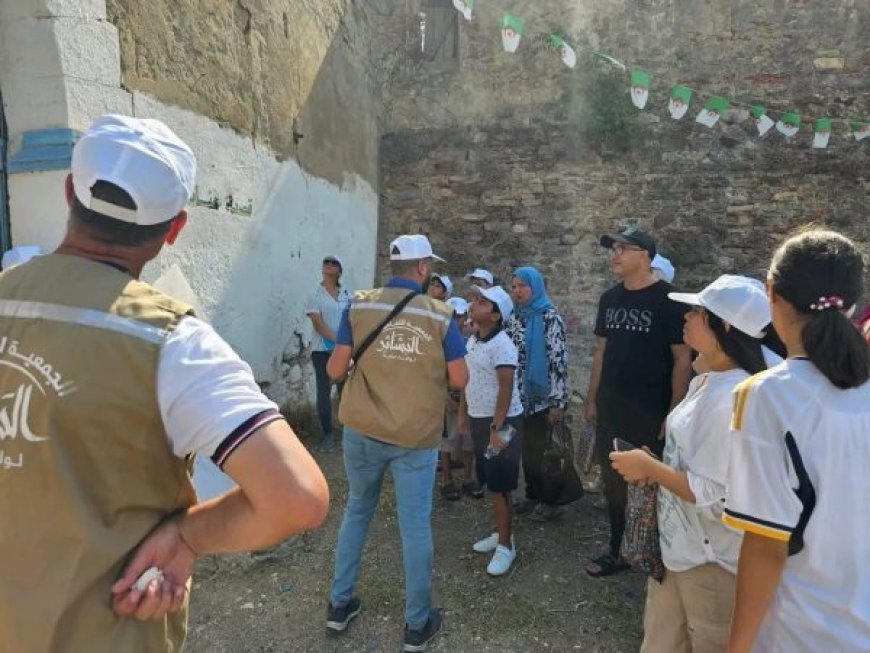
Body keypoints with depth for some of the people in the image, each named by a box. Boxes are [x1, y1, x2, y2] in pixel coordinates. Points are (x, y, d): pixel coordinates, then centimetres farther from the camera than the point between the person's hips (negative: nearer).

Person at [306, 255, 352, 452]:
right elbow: (318, 324, -9)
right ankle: (328, 434, 9)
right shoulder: (315, 295, -1)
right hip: (322, 350, -2)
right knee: (324, 391, 1)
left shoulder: (347, 295, 7)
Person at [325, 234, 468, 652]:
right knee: (416, 525, 10)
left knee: (357, 511, 22)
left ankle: (340, 604, 34)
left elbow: (335, 371, -4)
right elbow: (459, 380, -4)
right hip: (416, 437, -2)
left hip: (362, 431, 2)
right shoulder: (440, 316, -8)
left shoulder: (359, 306, -5)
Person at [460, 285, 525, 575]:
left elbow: (506, 388, -21)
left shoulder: (501, 344, -18)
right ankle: (501, 533, 31)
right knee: (491, 482, 16)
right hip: (479, 419, 8)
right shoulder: (472, 341, 8)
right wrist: (463, 413, 16)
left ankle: (506, 545, 12)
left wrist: (497, 428, -23)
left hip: (501, 421, -8)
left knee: (500, 485, -1)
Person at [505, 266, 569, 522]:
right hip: (520, 397, 6)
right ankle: (532, 496, 27)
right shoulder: (513, 318, 8)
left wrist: (557, 402, -18)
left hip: (543, 397, -6)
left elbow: (559, 361, -15)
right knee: (526, 448, 13)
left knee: (545, 450, 3)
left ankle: (550, 502, 16)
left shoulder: (550, 318, -11)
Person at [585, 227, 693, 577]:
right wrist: (592, 399, 11)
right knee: (613, 480, 14)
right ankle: (618, 551, 30)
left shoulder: (668, 300, -11)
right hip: (611, 410, 6)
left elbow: (683, 358, -11)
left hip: (651, 413, -6)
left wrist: (674, 413, -14)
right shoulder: (610, 298, 8)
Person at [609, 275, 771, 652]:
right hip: (678, 547, 9)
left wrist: (649, 467, -17)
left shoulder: (734, 399, -26)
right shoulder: (704, 383, 5)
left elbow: (716, 496, -27)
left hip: (713, 563, -9)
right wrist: (652, 466, 1)